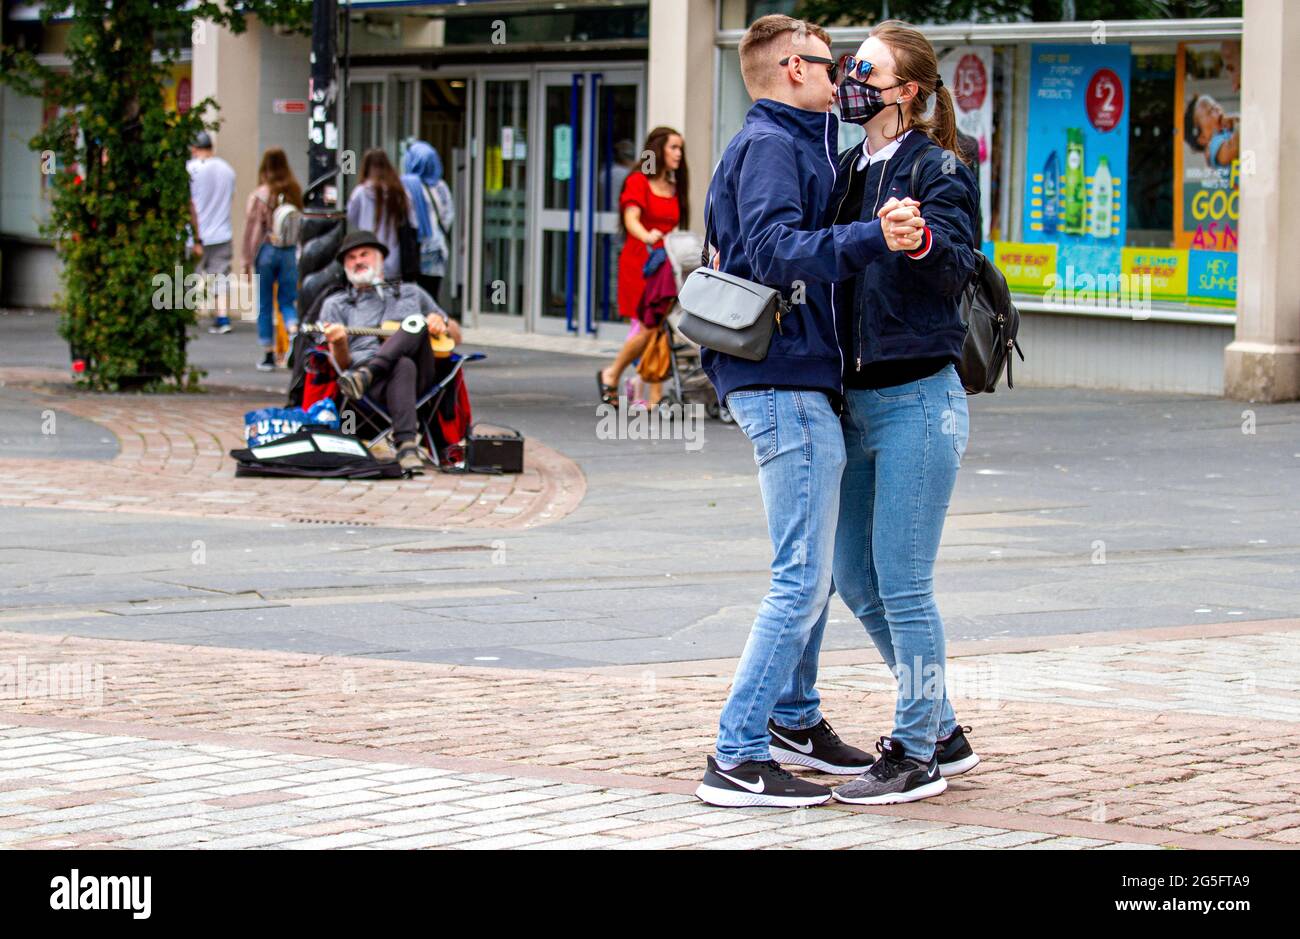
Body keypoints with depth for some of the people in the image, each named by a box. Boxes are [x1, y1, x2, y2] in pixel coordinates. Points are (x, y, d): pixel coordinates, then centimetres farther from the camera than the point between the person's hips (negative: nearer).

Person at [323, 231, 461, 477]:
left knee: (416, 324, -27)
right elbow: (342, 364, 11)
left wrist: (442, 323, 7)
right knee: (403, 366, -39)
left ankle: (365, 375, -42)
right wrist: (339, 345, -14)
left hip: (422, 375, 2)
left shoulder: (411, 294, 32)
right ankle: (406, 446, -55)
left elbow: (456, 336, 32)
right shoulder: (335, 305, 25)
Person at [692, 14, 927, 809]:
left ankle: (794, 719, 34)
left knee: (816, 565, 21)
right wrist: (873, 238, -38)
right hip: (784, 385, -11)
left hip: (800, 385, 11)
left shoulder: (798, 144, 21)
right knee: (803, 579, -11)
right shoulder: (769, 145, -11)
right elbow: (776, 249, -27)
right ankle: (737, 758, -9)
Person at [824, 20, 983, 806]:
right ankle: (943, 732, 25)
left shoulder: (938, 169, -8)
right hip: (857, 401, 8)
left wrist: (921, 239, -42)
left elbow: (957, 266, -22)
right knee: (856, 581, 12)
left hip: (919, 400, -8)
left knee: (903, 584, -5)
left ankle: (917, 755, 5)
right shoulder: (852, 170, 13)